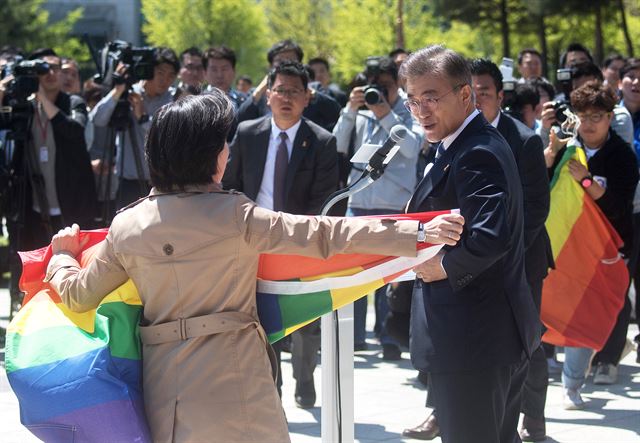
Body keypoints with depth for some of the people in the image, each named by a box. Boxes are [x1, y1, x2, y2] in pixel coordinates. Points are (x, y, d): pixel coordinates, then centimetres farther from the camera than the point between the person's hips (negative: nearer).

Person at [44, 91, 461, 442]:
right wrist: (417, 234, -12)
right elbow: (325, 235, -12)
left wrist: (62, 258, 36)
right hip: (234, 385, -4)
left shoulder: (126, 227, 2)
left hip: (163, 384, 4)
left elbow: (79, 295, 13)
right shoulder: (238, 217, -9)